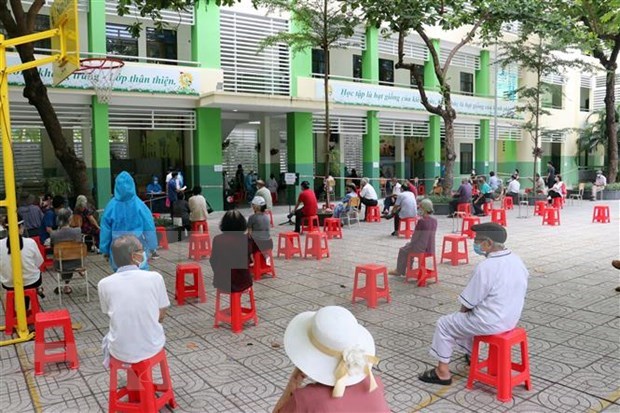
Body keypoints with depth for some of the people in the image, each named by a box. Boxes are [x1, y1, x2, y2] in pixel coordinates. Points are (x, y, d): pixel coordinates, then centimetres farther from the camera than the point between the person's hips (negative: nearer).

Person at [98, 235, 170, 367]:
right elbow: (161, 316, -2)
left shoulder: (104, 284, -11)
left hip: (120, 351, 1)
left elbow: (111, 315, 6)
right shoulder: (155, 278, -14)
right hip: (152, 348, -1)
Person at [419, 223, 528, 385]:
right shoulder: (516, 260, -2)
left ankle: (443, 372, 17)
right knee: (467, 317, 31)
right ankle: (470, 354, 45)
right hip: (511, 318, 8)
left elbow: (468, 303, -18)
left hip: (490, 323, -8)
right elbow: (507, 293, 10)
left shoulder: (485, 267, -27)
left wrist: (463, 310, 6)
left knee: (444, 324, 9)